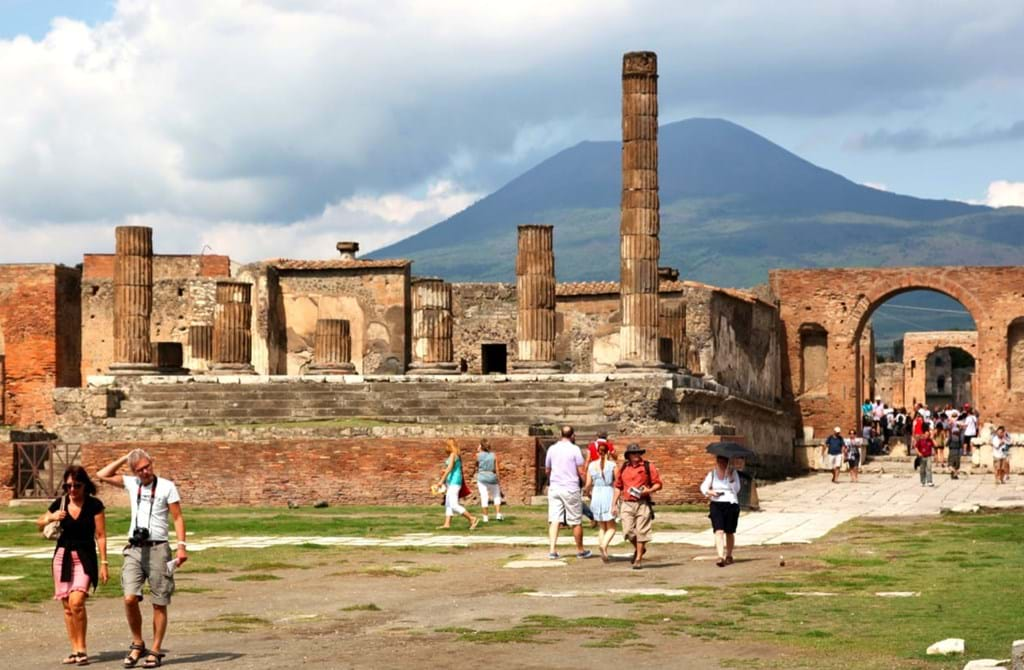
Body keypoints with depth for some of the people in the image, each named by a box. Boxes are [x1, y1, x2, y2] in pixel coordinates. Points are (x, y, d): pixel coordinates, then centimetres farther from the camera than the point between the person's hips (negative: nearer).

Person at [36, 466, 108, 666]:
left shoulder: (94, 505, -6)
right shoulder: (60, 503, 3)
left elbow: (100, 535, -4)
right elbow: (39, 525, 14)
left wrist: (104, 563, -8)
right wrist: (51, 518, -7)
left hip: (84, 558, -4)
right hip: (63, 556, 4)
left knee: (77, 602, -20)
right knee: (67, 606, 5)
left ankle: (82, 648, -7)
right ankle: (75, 650, 13)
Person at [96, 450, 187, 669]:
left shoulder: (166, 486, 0)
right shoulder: (131, 484, 12)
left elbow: (177, 518, -1)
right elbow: (102, 475, 16)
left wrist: (181, 546, -11)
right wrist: (125, 458, 9)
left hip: (158, 548, -3)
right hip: (135, 549, 3)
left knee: (159, 603, 1)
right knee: (130, 598, -12)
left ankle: (155, 651, 8)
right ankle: (137, 645, 4)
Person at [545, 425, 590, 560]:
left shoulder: (552, 449, 6)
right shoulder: (574, 449, -7)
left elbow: (547, 471, 17)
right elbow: (581, 471, -8)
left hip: (554, 488, 4)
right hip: (571, 488, -4)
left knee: (554, 520, 0)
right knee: (576, 521, 8)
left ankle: (552, 550, -10)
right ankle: (580, 550, 18)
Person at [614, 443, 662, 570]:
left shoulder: (648, 466, 1)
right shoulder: (623, 468, 10)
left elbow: (658, 484, 2)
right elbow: (618, 487, 17)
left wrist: (649, 490, -16)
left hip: (643, 503, -2)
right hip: (627, 504, 2)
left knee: (641, 531, -3)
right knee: (628, 531, -4)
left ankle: (639, 559, 7)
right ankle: (638, 549, 26)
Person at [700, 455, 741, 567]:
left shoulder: (733, 473, 5)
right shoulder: (712, 473, 9)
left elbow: (736, 489, -5)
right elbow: (703, 487, 8)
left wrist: (731, 477, -14)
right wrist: (709, 492, -11)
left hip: (731, 504, 0)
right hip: (716, 504, 0)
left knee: (729, 532, 9)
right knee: (719, 531, -15)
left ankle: (729, 556, 27)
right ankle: (720, 557, -24)